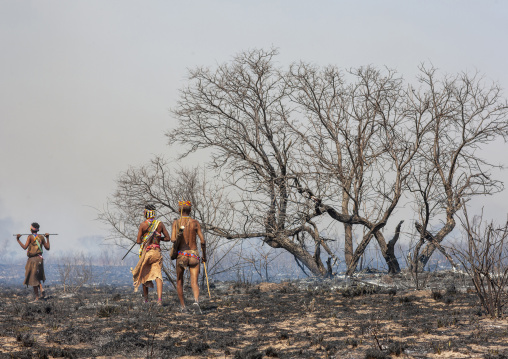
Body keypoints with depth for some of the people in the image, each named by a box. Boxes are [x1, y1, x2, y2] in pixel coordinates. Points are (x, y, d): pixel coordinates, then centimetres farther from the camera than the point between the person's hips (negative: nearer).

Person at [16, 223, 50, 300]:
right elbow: (47, 248, 13)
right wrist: (47, 238, 22)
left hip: (32, 259, -5)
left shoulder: (30, 237, -7)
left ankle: (37, 296, 1)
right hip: (39, 258, 5)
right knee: (37, 277, 20)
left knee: (33, 278, 1)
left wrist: (18, 240, -9)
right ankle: (41, 288, -5)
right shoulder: (41, 237, 7)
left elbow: (25, 247, -16)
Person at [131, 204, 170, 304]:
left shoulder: (143, 225, -6)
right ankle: (159, 298, -23)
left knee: (144, 275, 17)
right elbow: (167, 238, 7)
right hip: (157, 252, 1)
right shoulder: (160, 224, 2)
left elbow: (138, 241, -7)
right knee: (158, 275, -6)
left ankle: (146, 298, 26)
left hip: (146, 252, -1)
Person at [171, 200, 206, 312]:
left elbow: (173, 239, -13)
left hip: (181, 254, 0)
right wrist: (204, 255, 10)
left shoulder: (176, 222, 0)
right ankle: (196, 300, -33)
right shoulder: (195, 223, 1)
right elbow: (202, 241, -2)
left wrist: (176, 245, 8)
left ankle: (183, 306, 19)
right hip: (194, 254, 0)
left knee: (179, 281, 18)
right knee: (194, 282, -5)